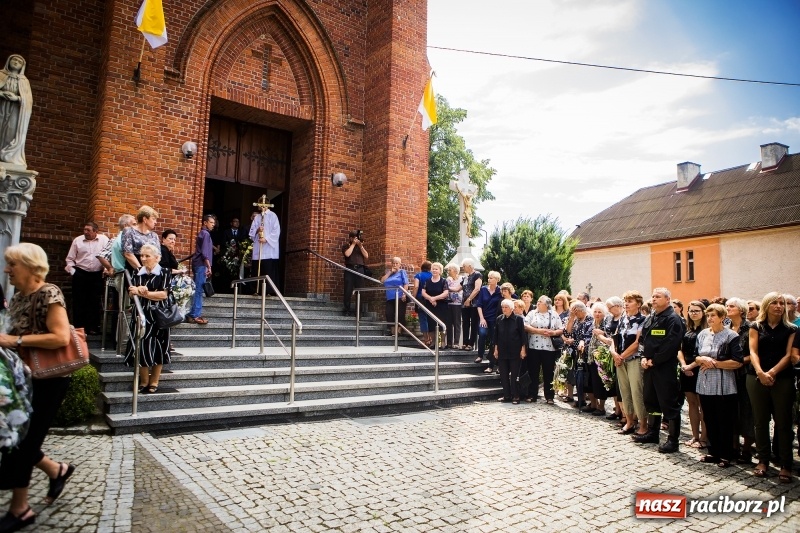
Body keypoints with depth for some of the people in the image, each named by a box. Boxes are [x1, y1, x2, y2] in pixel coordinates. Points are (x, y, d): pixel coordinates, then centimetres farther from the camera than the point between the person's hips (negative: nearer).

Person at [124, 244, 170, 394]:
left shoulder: (164, 273, -2)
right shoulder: (137, 274, 10)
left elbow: (163, 294, -13)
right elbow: (131, 294, 2)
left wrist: (143, 293, -12)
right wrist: (139, 290, -19)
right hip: (140, 316, 3)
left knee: (157, 349, 2)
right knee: (141, 348, 0)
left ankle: (154, 382, 12)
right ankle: (143, 381, 15)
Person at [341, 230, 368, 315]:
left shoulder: (361, 246, 22)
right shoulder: (346, 246, 13)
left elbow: (366, 256, 8)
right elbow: (347, 254, -8)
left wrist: (361, 246, -1)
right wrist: (353, 244, -1)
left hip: (360, 269, 2)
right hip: (350, 269, -2)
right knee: (348, 290, -7)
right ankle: (346, 310, -3)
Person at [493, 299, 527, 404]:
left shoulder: (518, 319, -7)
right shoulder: (499, 319, 3)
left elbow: (523, 335, -5)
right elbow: (496, 335, 8)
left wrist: (523, 349, -7)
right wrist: (496, 349, 7)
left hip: (515, 352, -4)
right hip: (502, 351, 4)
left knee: (514, 375, 2)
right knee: (503, 375, 8)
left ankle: (515, 396, 11)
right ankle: (506, 395, 18)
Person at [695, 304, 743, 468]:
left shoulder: (731, 336, -7)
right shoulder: (702, 335, 9)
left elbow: (737, 362, -12)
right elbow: (695, 358, 12)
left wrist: (714, 363, -12)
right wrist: (703, 359, -9)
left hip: (724, 386, -5)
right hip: (705, 384, 5)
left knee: (725, 422, 5)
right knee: (709, 420, 12)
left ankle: (725, 455, 16)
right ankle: (713, 452, 24)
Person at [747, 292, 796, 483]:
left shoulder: (790, 329, 7)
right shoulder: (756, 327, 8)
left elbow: (788, 355, -3)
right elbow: (753, 352, -1)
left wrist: (772, 372, -15)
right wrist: (760, 372, -17)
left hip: (782, 379, -1)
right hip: (757, 379, 1)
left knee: (783, 423, 1)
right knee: (760, 421, 6)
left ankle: (785, 465, 8)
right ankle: (762, 461, 16)